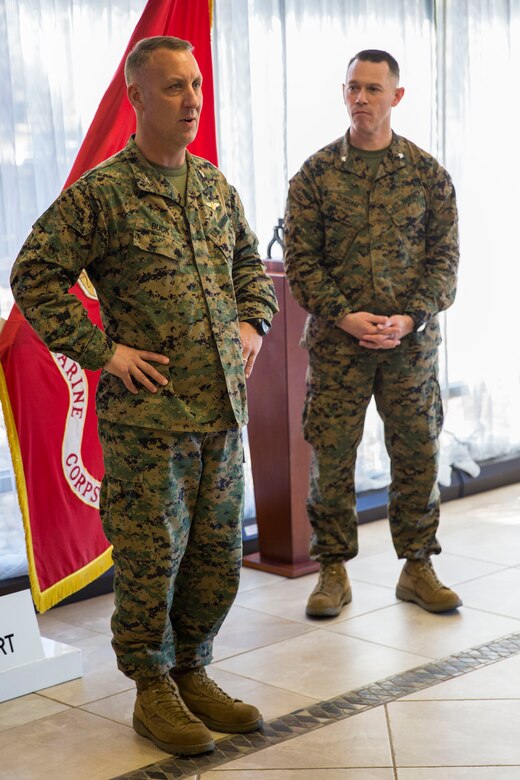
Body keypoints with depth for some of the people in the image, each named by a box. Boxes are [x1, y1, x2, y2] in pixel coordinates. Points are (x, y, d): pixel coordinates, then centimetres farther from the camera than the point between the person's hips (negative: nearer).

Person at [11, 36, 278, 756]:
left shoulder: (215, 185, 12)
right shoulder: (100, 192, -8)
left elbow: (250, 262, 26)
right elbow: (35, 277, -8)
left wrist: (251, 322, 10)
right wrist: (100, 351, -12)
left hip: (224, 406, 6)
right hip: (147, 415, -6)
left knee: (218, 554, 12)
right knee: (152, 557, 1)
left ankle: (192, 674, 29)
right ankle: (153, 690, 18)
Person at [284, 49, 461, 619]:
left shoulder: (427, 173, 4)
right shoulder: (315, 174, 2)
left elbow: (444, 256, 2)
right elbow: (301, 258, -1)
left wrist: (410, 319, -12)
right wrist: (345, 317, -13)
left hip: (411, 340, 1)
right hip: (336, 339, -1)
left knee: (417, 454, 7)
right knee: (331, 456, 2)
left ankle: (417, 567, 22)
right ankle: (333, 572, 16)